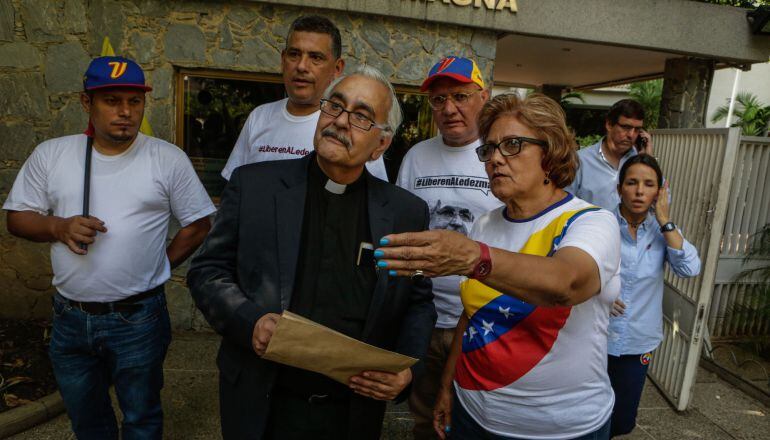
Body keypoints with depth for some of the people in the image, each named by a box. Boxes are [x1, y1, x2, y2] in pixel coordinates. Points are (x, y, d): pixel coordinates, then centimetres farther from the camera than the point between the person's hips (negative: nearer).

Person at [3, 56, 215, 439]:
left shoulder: (168, 159, -8)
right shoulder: (50, 154, 0)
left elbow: (197, 225, -2)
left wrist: (158, 268, -6)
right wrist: (59, 227, -14)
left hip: (138, 319, -3)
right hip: (69, 319, 3)